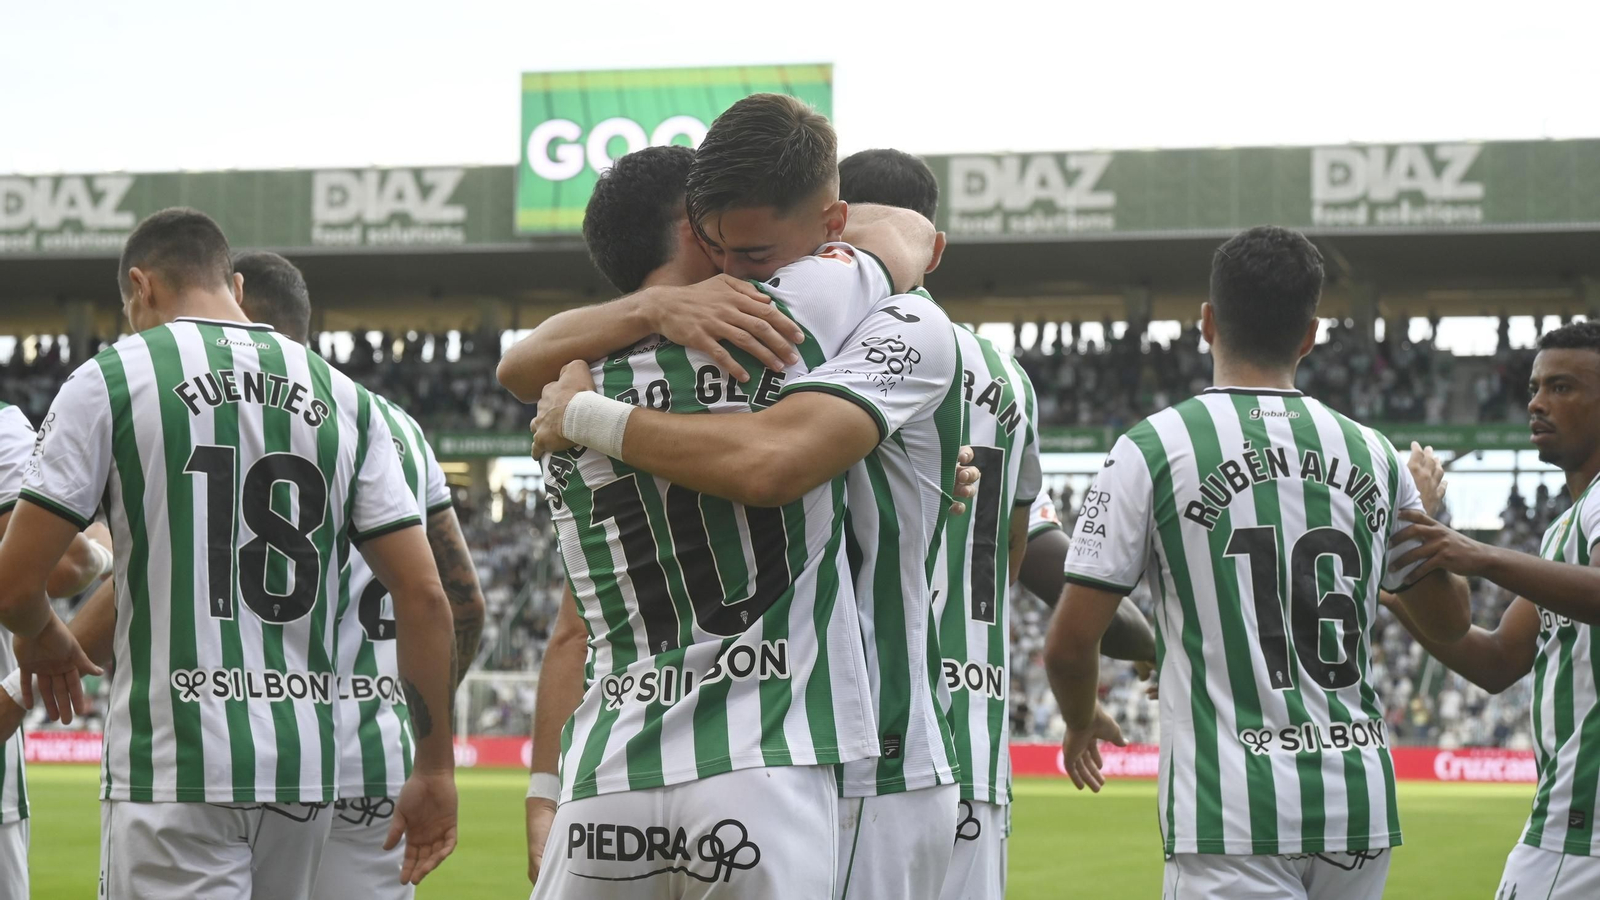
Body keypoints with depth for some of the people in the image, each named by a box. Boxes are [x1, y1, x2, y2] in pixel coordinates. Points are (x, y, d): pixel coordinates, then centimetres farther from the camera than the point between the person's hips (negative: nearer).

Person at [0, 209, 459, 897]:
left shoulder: (111, 379, -2)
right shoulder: (342, 397, 11)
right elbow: (424, 595, 6)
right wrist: (435, 767, 12)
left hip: (173, 764, -5)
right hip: (303, 765, 5)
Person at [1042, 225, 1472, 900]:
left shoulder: (1153, 447, -4)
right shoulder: (1373, 455, 9)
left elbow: (1069, 644, -5)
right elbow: (1452, 621, 21)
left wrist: (1082, 720, 18)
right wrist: (1427, 512, 39)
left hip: (1234, 814, -5)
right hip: (1362, 805, 5)